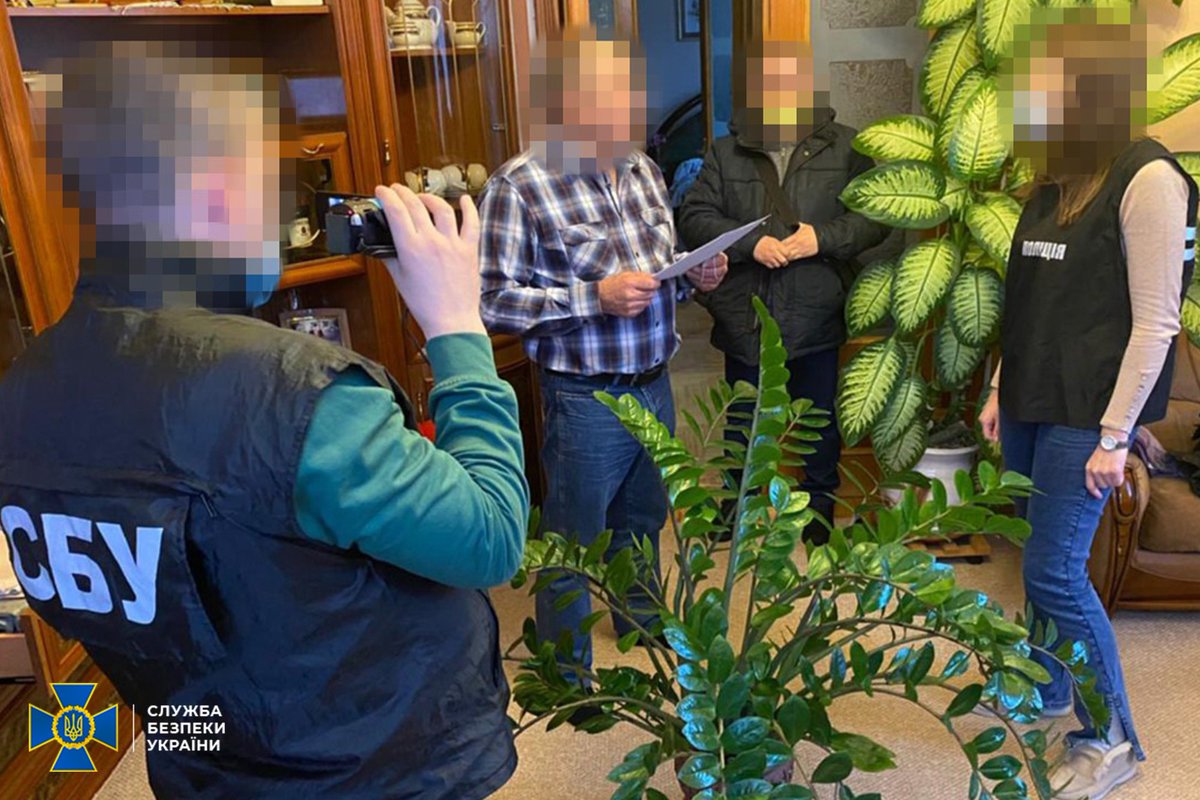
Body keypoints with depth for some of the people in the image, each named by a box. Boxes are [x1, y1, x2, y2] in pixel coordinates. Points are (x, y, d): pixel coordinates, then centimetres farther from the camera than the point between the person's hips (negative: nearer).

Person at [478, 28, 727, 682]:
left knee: (643, 518, 25)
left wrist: (694, 277, -3)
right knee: (574, 543, 10)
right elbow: (494, 301, -17)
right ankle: (568, 676, 31)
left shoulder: (642, 170, 7)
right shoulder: (520, 185, -15)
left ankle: (641, 620, 51)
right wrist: (596, 296, -24)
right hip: (586, 400, -6)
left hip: (655, 385, 7)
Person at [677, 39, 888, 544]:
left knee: (820, 423, 16)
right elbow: (694, 218, -5)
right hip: (745, 319, 1)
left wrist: (823, 237, -18)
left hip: (815, 319, 0)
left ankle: (820, 504, 38)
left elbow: (875, 216, -2)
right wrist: (750, 242, -19)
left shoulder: (843, 148, 0)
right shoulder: (725, 153, 1)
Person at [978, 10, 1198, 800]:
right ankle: (1045, 690, 33)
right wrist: (1000, 391, 15)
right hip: (1032, 403, 7)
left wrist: (1115, 434, -15)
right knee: (1041, 559, 14)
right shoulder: (1055, 178, 12)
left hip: (1085, 412, -7)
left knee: (1056, 570, -5)